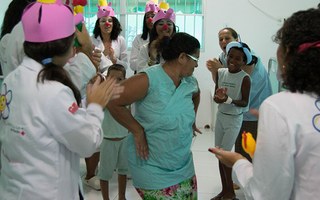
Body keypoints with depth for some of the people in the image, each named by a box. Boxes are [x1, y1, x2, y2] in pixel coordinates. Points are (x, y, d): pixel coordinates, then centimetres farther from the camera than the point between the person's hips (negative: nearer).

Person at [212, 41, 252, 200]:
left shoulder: (245, 78, -17)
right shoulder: (220, 72, -1)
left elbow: (245, 102, -14)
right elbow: (216, 95, 2)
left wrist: (228, 100, -29)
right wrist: (218, 97, -21)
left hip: (234, 120, -6)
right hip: (220, 116, 6)